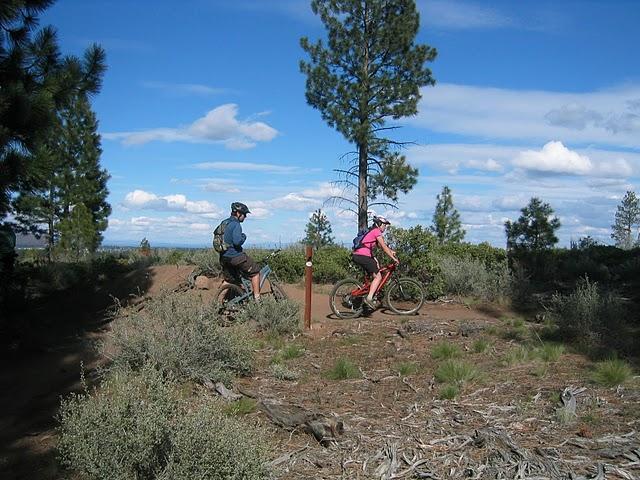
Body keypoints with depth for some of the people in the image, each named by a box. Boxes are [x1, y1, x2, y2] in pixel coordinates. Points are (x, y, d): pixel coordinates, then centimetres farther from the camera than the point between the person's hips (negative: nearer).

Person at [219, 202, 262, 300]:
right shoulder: (236, 225, -16)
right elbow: (237, 241, -27)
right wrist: (244, 237, -8)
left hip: (224, 257, 9)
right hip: (235, 256, -9)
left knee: (228, 280, 21)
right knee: (255, 271, 5)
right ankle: (257, 299, 4)